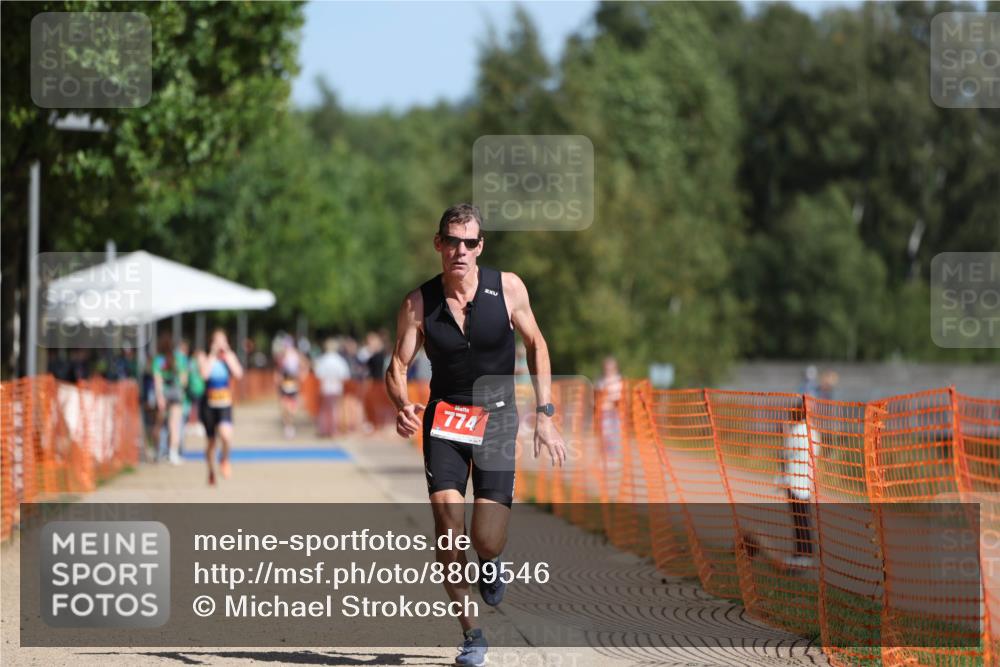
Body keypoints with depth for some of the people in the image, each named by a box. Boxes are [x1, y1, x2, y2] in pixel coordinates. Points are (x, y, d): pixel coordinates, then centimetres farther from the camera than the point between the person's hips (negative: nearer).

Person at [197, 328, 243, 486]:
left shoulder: (230, 356, 5)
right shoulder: (204, 356, -2)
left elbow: (238, 374, -10)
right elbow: (205, 373, -20)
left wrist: (227, 354, -9)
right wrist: (213, 354, -14)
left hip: (225, 403, 0)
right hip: (208, 403, 0)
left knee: (226, 434, -24)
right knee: (210, 440, 10)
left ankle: (225, 459, 7)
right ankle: (211, 471, 31)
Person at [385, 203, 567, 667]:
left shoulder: (507, 288, -7)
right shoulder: (418, 303, -6)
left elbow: (536, 346, 5)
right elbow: (398, 366, -3)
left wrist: (545, 415, -1)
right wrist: (403, 406, -25)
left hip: (497, 420, 0)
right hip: (444, 419, 1)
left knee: (487, 542, -11)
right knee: (448, 531, -16)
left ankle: (490, 567, 29)